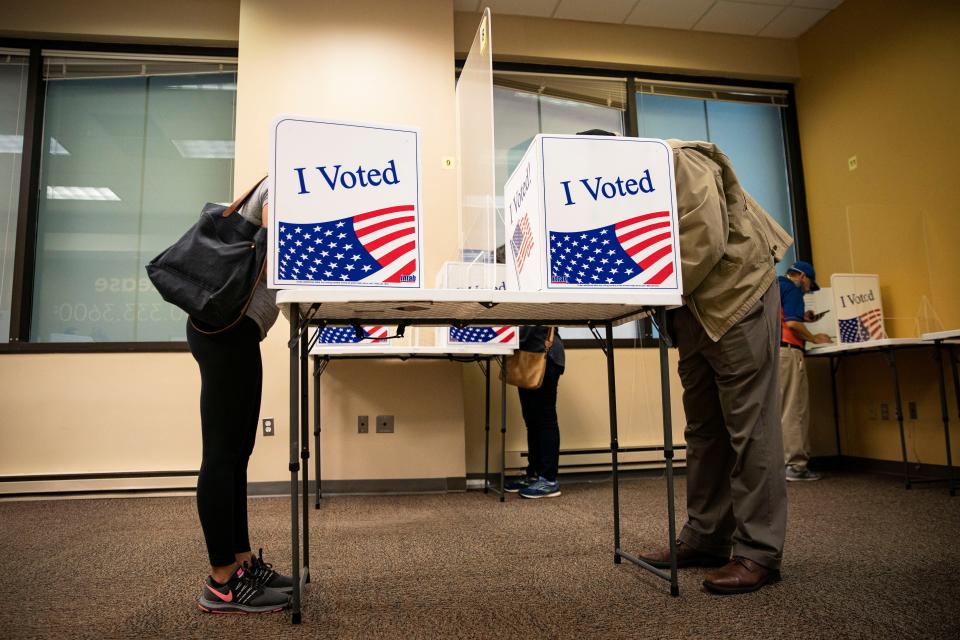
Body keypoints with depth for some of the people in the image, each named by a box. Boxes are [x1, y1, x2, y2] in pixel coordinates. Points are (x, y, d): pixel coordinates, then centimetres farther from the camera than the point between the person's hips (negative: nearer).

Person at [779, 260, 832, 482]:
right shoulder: (791, 289, -3)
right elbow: (792, 324, -15)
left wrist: (801, 318, 24)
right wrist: (814, 338, 0)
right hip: (786, 350, -8)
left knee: (777, 410, 9)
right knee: (794, 411, -6)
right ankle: (795, 465, -6)